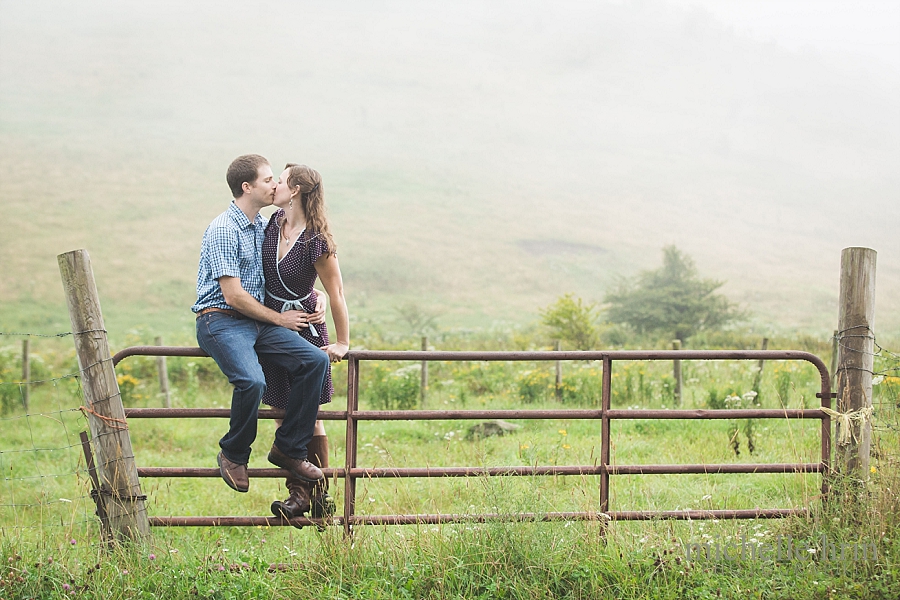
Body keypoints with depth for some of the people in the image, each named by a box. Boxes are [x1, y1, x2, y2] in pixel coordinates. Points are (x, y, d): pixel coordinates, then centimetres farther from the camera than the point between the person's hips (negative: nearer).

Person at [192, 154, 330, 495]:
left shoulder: (263, 227, 14)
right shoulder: (223, 230, -12)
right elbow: (233, 295, -17)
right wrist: (279, 319, -8)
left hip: (259, 321, 8)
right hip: (220, 320, -8)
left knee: (315, 361, -13)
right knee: (252, 381, -33)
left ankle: (289, 448, -4)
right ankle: (233, 455, -7)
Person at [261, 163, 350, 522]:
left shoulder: (318, 242, -19)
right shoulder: (275, 223, 0)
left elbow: (336, 294, -11)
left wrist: (342, 343, -7)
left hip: (304, 328, -6)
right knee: (283, 416, 5)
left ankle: (320, 493, 9)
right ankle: (298, 493, 8)